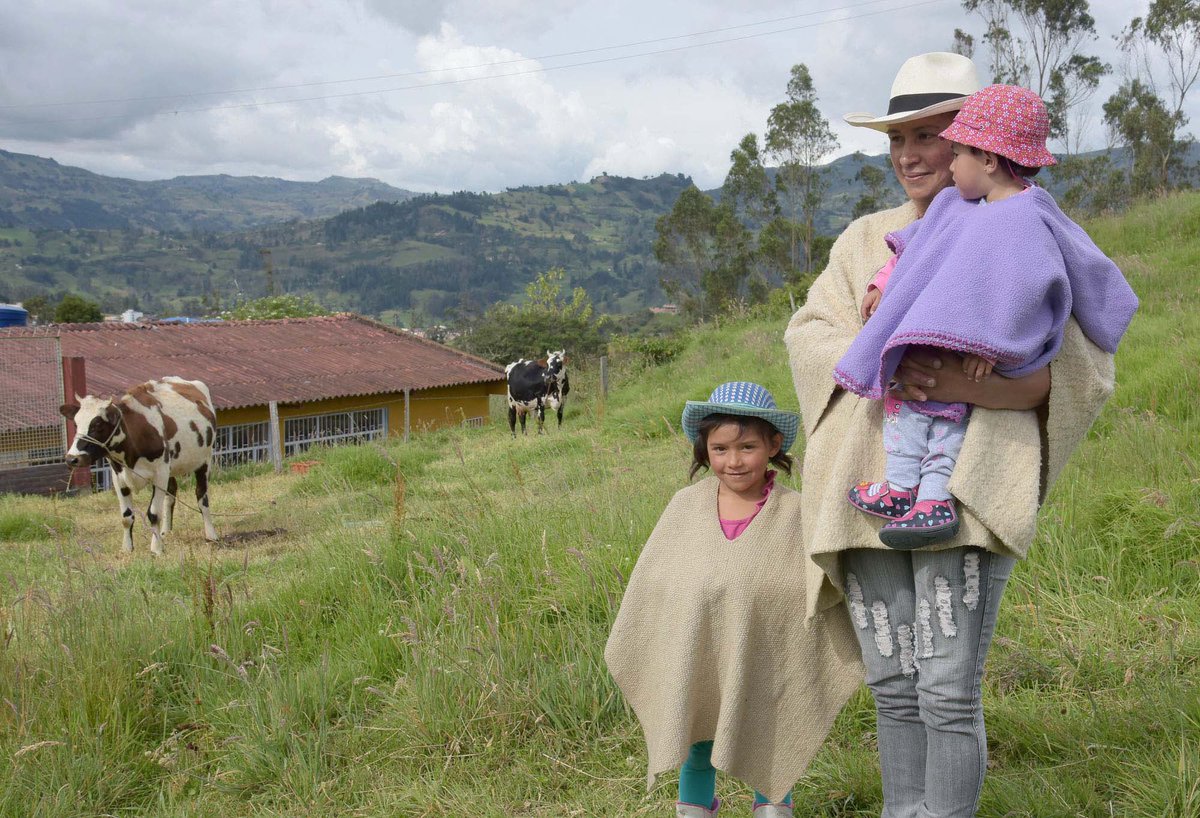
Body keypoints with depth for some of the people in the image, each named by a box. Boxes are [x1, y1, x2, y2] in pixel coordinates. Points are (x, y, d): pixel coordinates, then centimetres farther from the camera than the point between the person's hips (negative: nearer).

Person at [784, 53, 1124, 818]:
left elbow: (1081, 368, -3)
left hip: (966, 486, -4)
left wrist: (970, 384, -20)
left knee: (949, 691, -8)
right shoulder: (865, 239, 18)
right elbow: (808, 333, 7)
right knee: (893, 687, 8)